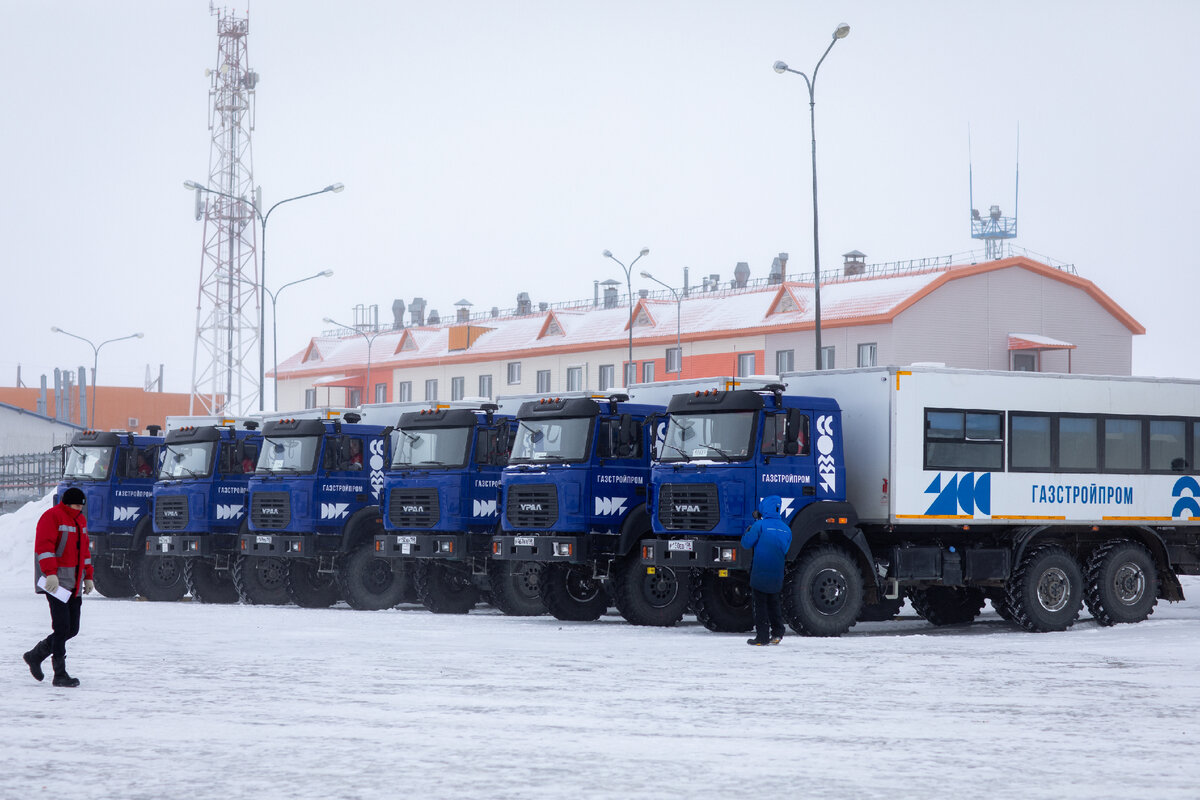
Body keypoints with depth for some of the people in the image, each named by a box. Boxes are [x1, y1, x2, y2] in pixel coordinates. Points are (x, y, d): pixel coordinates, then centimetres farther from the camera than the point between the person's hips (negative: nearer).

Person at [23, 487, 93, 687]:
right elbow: (44, 546, -18)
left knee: (72, 629, 8)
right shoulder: (52, 517, -8)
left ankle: (35, 656, 24)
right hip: (56, 580, -9)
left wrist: (88, 577, 23)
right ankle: (60, 674, -7)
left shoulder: (80, 520, 19)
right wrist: (50, 573, -27)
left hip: (74, 584, 9)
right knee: (62, 627, -11)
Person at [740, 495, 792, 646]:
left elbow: (746, 543, -7)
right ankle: (777, 633, 14)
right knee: (774, 603, 19)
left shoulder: (760, 525, -12)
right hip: (777, 575, 5)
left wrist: (747, 532, 11)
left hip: (760, 573, -5)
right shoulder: (786, 529, 6)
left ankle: (762, 636, -1)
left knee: (760, 604, 1)